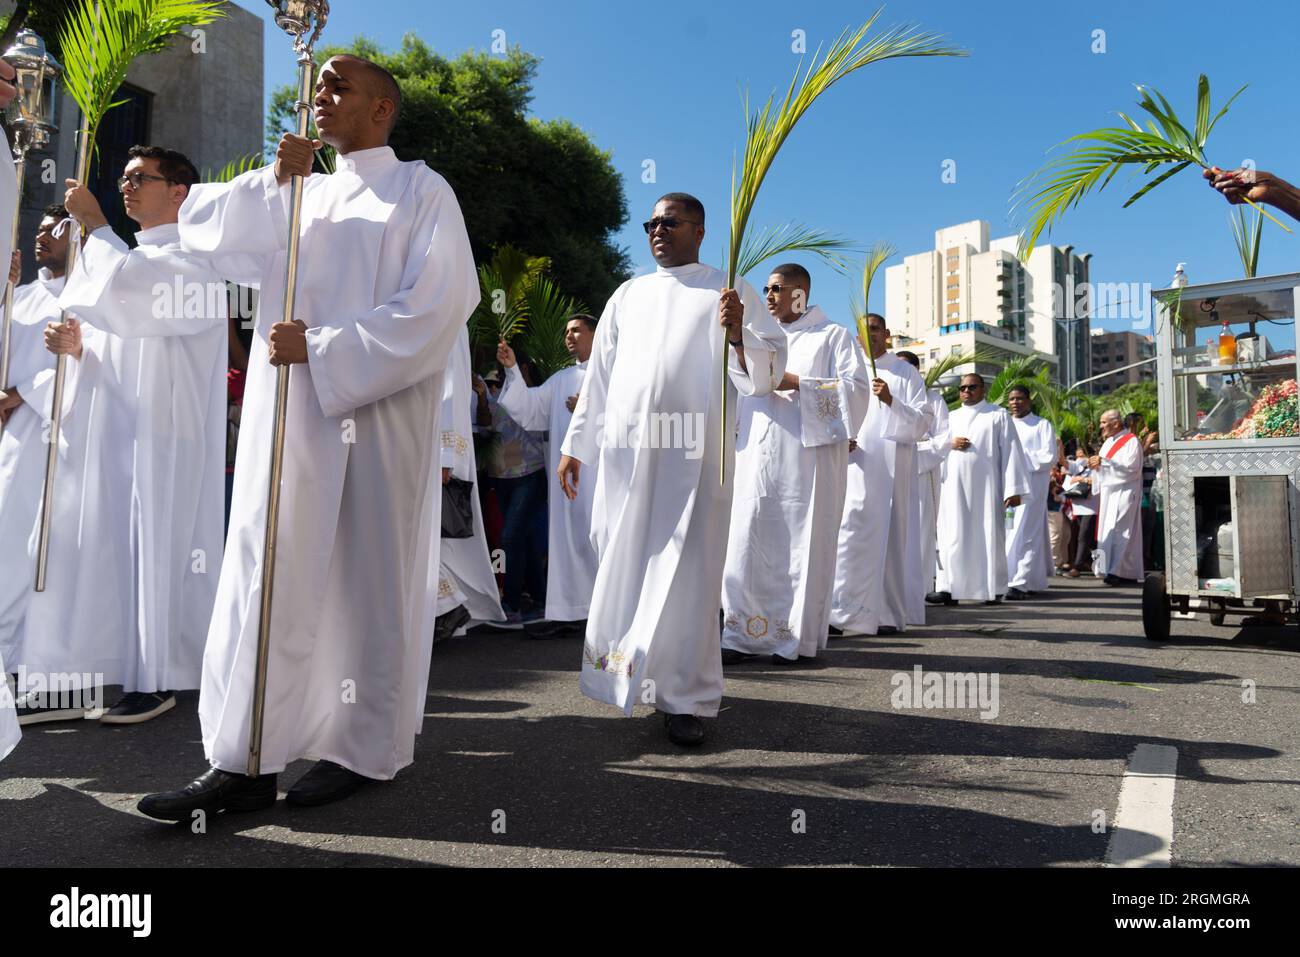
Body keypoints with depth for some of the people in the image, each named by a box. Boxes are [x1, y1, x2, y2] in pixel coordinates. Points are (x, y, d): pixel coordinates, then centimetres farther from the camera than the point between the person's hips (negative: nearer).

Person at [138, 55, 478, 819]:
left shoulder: (421, 191, 2)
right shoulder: (301, 196, 20)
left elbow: (439, 301, -11)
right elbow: (201, 224, 12)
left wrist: (322, 350, -14)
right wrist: (272, 180, -4)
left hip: (376, 417, -6)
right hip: (291, 413, 6)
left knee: (368, 578, 1)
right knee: (270, 577, 1)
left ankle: (367, 749, 13)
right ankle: (245, 761, 5)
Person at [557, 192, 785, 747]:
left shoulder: (730, 293, 9)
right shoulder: (628, 295, 19)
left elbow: (768, 373, 2)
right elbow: (599, 377, 18)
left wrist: (737, 334, -18)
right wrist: (575, 447, 14)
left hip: (693, 454, -3)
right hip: (626, 451, 4)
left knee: (686, 573, -5)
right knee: (622, 567, 7)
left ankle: (685, 698, 1)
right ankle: (629, 678, 23)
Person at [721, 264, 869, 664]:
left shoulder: (833, 336, 7)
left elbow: (857, 387, -5)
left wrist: (795, 383, -12)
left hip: (807, 458, -4)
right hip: (757, 460, 5)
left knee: (802, 546, -4)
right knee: (748, 544, -2)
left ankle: (797, 639, 4)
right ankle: (744, 636, 1)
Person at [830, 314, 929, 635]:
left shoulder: (906, 373, 8)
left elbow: (922, 423, -1)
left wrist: (891, 401, -16)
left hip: (891, 470, -2)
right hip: (854, 467, 2)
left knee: (889, 536, 0)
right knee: (849, 536, -7)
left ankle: (888, 614, 6)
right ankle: (845, 612, -7)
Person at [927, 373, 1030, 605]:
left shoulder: (998, 415, 7)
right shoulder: (951, 418, 20)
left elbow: (1010, 452, 0)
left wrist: (1013, 488, -9)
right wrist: (950, 444, -3)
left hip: (986, 486, -3)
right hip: (955, 486, 3)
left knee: (987, 534, -2)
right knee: (953, 536, -3)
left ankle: (992, 589, 6)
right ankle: (950, 588, -5)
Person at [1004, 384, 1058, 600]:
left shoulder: (1042, 425, 5)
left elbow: (1049, 455, -4)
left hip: (1032, 483, -5)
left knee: (1023, 533, -14)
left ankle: (1019, 583, -18)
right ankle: (1036, 579, 17)